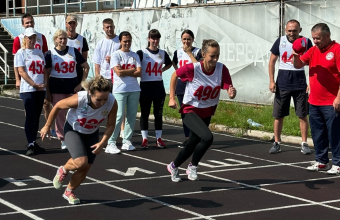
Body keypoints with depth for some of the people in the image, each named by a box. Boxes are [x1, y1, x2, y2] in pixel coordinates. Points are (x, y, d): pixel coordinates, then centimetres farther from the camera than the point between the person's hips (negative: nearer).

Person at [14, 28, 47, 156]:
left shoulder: (39, 52, 14)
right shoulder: (21, 53, -3)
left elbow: (43, 70, 15)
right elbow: (21, 71, -10)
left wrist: (44, 83, -2)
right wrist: (35, 85, -15)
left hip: (41, 90, 6)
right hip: (28, 90, -6)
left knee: (36, 117, 9)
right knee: (30, 117, -8)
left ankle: (34, 143, 15)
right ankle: (30, 145, -7)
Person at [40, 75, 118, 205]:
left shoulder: (112, 103, -29)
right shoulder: (78, 99, -36)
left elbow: (111, 125, -12)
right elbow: (57, 106, -18)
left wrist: (102, 142, -25)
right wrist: (47, 127, -7)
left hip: (92, 133, 4)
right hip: (73, 130, -3)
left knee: (85, 169, 4)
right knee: (81, 162, -25)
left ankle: (69, 192, 32)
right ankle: (63, 170, 11)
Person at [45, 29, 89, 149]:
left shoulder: (73, 51, 5)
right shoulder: (50, 54, 1)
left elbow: (86, 67, 10)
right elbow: (46, 73, 1)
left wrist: (81, 83, 2)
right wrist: (47, 92, -3)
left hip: (72, 85, 1)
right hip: (56, 87, -1)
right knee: (59, 113, -1)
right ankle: (63, 139, 8)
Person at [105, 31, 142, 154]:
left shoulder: (135, 55, 13)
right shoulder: (116, 55, 0)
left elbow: (139, 73, 1)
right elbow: (118, 72, -12)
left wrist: (125, 72, -7)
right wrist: (132, 70, -1)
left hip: (134, 89, 5)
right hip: (119, 90, -5)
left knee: (132, 116, 5)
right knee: (119, 116, -11)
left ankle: (126, 141, 14)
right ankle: (111, 144, -8)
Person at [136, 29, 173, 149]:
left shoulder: (163, 53, 7)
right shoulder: (142, 53, -5)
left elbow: (169, 64, 25)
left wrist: (161, 70, 12)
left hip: (159, 86, 3)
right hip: (145, 86, -3)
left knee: (158, 114, 7)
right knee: (144, 114, 3)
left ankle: (159, 139, 14)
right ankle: (144, 139, 10)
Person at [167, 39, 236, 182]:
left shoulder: (222, 70, -16)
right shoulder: (192, 69, -23)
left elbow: (230, 91, -20)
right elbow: (175, 75, -6)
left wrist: (232, 93, -44)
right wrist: (172, 98, -6)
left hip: (207, 112, 5)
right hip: (190, 110, -5)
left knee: (192, 145, 17)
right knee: (207, 137, -28)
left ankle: (173, 166, 44)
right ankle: (193, 166, -4)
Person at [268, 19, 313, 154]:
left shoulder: (306, 42, -3)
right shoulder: (280, 41, 0)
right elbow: (272, 61, 6)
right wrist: (271, 81, -1)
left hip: (300, 85, -1)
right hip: (282, 85, 1)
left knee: (303, 115, 2)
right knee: (278, 115, 6)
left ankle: (304, 144, 11)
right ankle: (276, 143, 16)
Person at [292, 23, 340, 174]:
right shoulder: (313, 50, 11)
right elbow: (298, 65, 12)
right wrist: (296, 56, -11)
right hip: (314, 102, 7)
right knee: (317, 134, 13)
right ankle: (321, 161, 23)